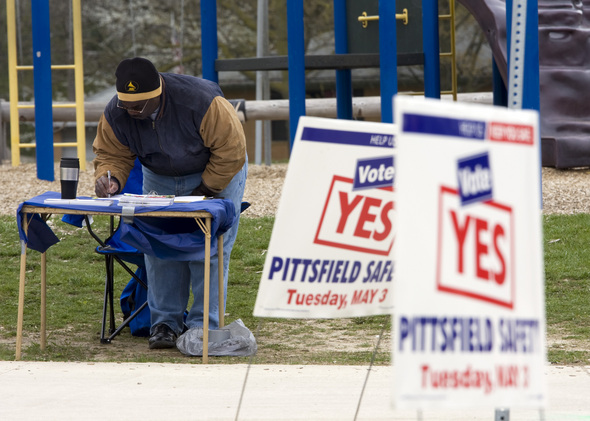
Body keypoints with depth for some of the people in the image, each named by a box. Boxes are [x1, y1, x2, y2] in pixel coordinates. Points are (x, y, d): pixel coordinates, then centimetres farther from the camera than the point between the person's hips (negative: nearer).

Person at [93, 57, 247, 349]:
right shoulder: (115, 114, -21)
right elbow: (112, 155, -8)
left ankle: (203, 325, -6)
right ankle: (165, 322, 5)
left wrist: (205, 190, -20)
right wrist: (109, 177, -32)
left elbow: (230, 149, -25)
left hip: (216, 173, -4)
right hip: (160, 179, 4)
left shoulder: (201, 101, -35)